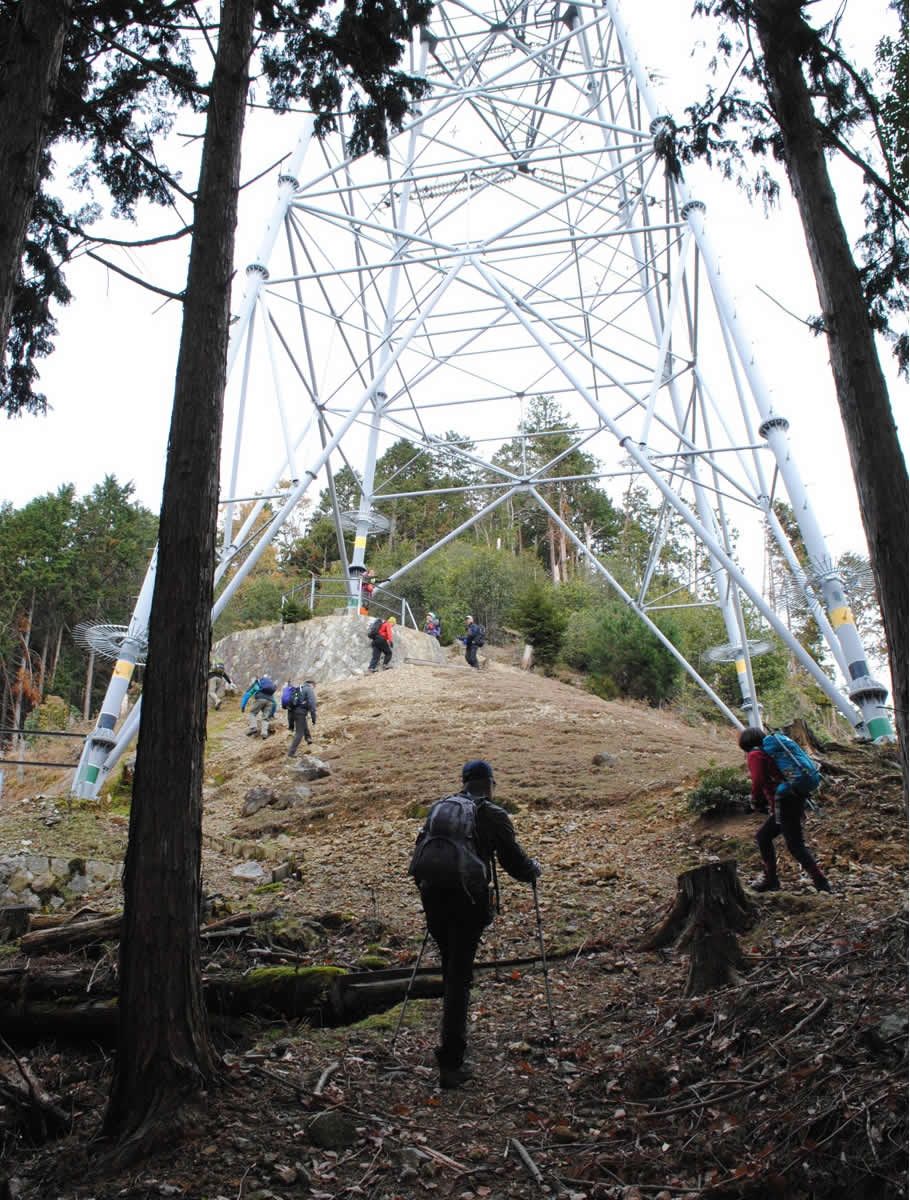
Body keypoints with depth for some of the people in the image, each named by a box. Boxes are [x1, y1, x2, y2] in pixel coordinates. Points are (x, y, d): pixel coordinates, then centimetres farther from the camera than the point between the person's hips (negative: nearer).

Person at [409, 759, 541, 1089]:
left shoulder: (438, 808, 14)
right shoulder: (492, 815, 0)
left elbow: (420, 850, 20)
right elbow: (514, 860, 2)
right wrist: (534, 870, 24)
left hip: (432, 895, 5)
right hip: (467, 899, -5)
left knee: (450, 968, 23)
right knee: (459, 976, 0)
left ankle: (455, 1034, 36)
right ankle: (450, 1063, -1)